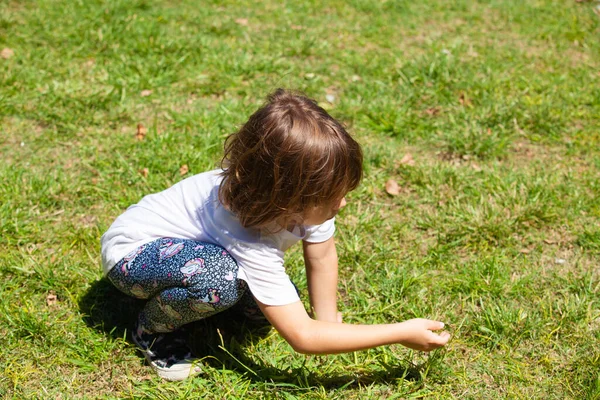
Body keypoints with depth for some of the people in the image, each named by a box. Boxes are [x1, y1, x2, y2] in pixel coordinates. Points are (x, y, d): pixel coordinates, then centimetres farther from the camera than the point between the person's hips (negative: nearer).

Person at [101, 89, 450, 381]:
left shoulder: (304, 190, -24)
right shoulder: (250, 241, -40)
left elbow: (322, 255, -5)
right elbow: (302, 337, -37)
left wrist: (328, 320, -5)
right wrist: (403, 333, -35)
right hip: (131, 251, -7)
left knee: (263, 306, -9)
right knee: (220, 277, -37)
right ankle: (153, 330, -7)